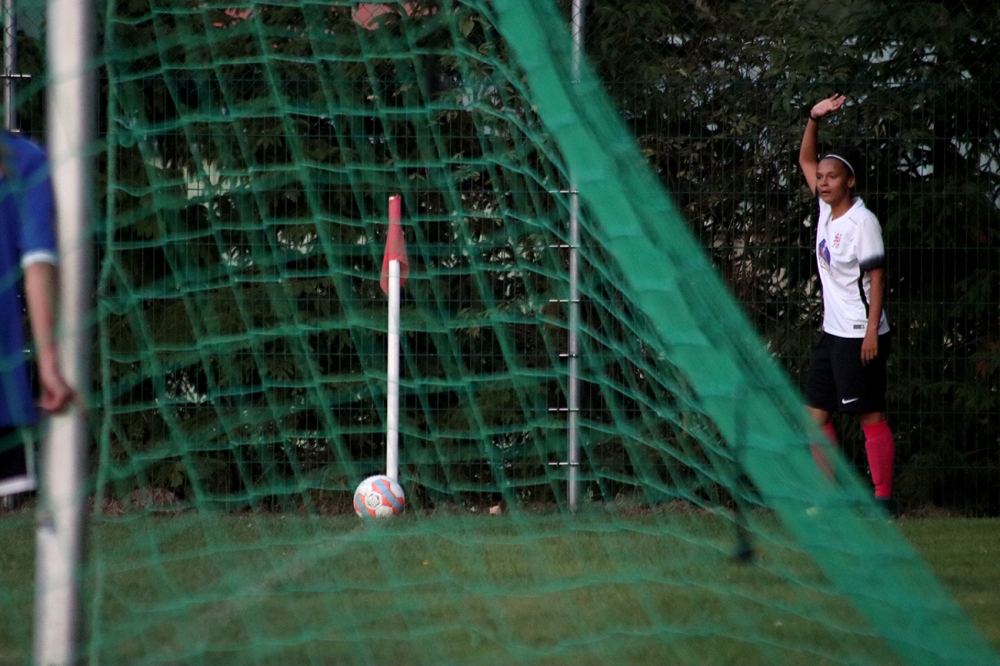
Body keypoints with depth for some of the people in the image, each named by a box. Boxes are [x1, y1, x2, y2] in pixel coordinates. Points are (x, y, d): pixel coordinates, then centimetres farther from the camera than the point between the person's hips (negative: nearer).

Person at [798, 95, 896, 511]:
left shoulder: (862, 222, -13)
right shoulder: (827, 209, 9)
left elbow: (876, 278, -15)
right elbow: (805, 161, 20)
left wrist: (872, 331, -21)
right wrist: (814, 119, 6)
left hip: (860, 336, -9)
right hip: (833, 333, 9)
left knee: (870, 416, -7)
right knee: (817, 415, 7)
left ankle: (883, 498, -5)